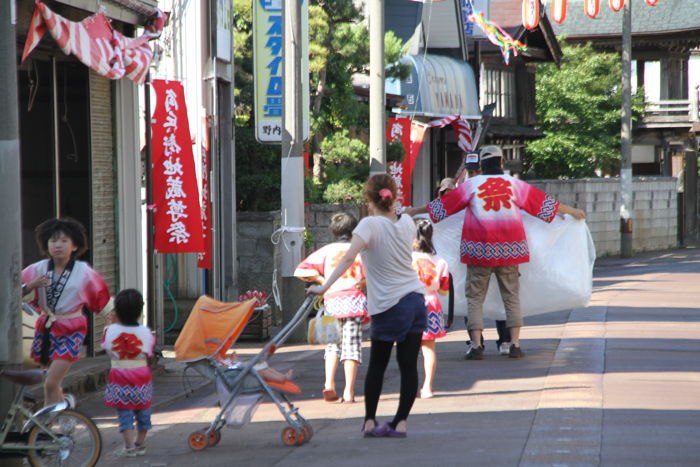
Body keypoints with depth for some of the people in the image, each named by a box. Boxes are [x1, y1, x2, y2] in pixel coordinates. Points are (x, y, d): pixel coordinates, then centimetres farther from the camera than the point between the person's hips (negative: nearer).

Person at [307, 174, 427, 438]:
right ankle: (400, 422, 2)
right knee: (409, 365, 4)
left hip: (389, 307, -4)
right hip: (416, 299, 4)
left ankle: (370, 422, 13)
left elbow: (348, 258, -25)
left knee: (377, 366, 11)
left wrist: (324, 287, -27)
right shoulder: (406, 222, 6)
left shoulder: (370, 224, -12)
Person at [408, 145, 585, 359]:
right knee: (511, 296, 10)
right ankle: (515, 344, 3)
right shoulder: (514, 184, 5)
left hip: (479, 250, -1)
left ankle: (476, 346, -4)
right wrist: (572, 211, 26)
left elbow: (442, 205, 8)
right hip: (508, 250, 1)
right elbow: (544, 203, 12)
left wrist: (414, 211, 22)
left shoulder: (471, 185, 2)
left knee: (475, 297, 5)